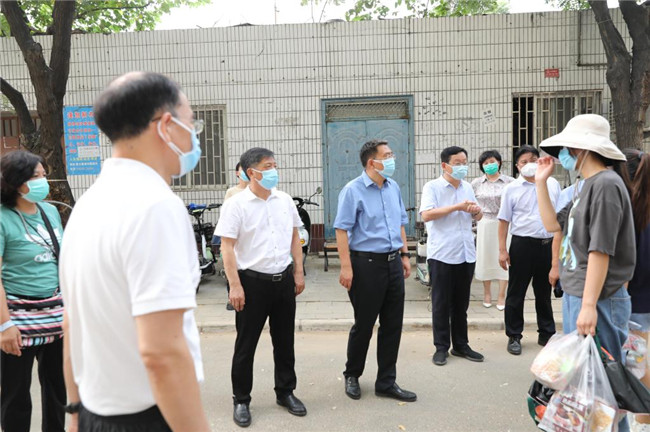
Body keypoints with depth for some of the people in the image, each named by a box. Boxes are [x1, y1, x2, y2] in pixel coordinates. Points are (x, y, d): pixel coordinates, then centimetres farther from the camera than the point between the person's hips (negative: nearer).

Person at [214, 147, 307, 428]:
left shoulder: (284, 200, 5)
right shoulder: (236, 204, -10)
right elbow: (227, 247, -12)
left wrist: (299, 272, 8)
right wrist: (235, 285, -16)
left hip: (284, 280, 5)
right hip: (252, 281, -4)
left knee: (285, 341, 15)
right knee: (246, 345, 7)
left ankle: (285, 392, 33)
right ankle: (241, 401, 24)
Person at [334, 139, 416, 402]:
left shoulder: (393, 187, 11)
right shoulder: (353, 191, -10)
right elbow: (342, 230, -14)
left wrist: (405, 254, 14)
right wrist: (346, 267, -19)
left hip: (393, 263, 7)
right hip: (367, 264, -6)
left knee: (393, 325, 10)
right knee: (364, 325, 6)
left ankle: (386, 383, 23)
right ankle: (352, 376, 29)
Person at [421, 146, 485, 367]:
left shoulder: (468, 187, 13)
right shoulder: (432, 187, -5)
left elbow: (478, 217, 21)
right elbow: (426, 215, -19)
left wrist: (476, 211, -3)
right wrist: (457, 207, -19)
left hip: (466, 253, 6)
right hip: (442, 255, -5)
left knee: (461, 303, 13)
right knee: (441, 304, 3)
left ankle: (461, 344, 25)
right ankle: (441, 347, 14)